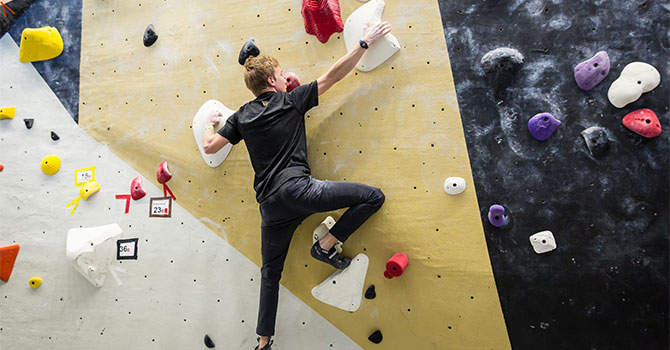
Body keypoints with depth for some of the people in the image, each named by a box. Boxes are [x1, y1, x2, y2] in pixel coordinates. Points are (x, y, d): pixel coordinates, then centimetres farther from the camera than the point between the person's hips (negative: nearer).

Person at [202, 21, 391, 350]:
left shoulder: (241, 115, 15)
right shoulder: (290, 100, 5)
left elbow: (209, 147, 16)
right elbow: (332, 76, 5)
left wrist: (210, 123, 37)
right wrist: (365, 42, 12)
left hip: (270, 204, 6)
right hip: (297, 188, -6)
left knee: (270, 271, 20)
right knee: (373, 196, -1)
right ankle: (326, 246, 1)